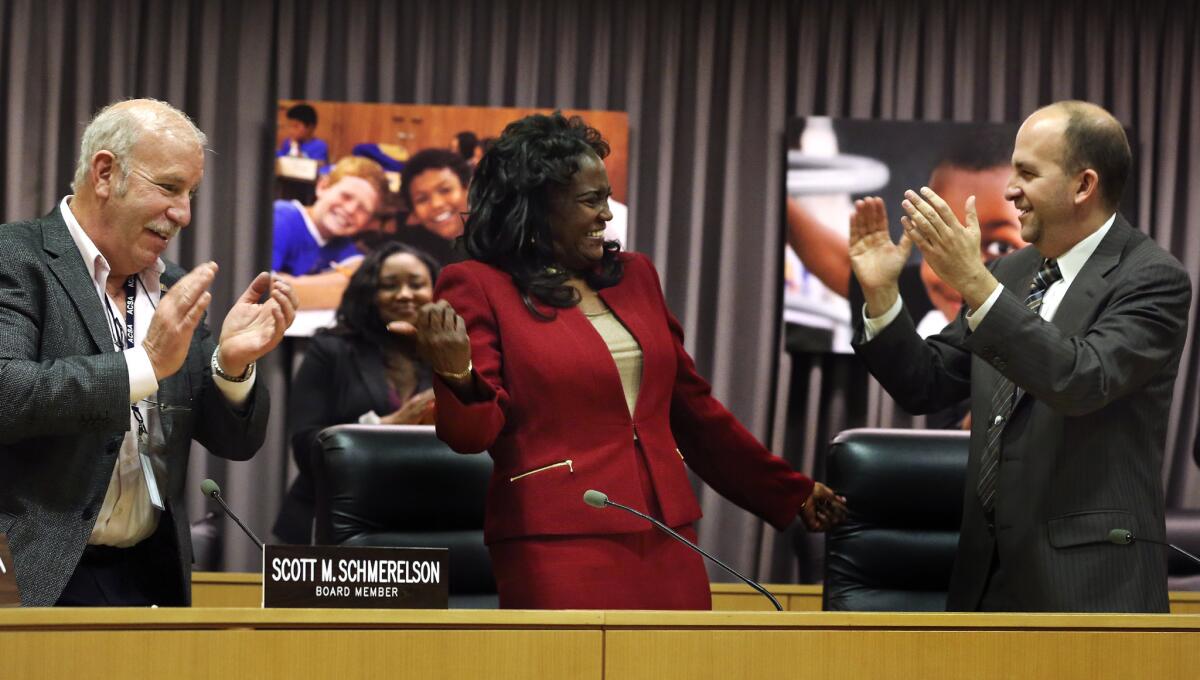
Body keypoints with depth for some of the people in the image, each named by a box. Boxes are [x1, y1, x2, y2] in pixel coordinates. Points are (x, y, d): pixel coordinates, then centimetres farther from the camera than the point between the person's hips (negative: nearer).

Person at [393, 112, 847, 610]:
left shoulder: (634, 275, 15)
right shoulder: (478, 288, -1)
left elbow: (694, 409, 22)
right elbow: (472, 433, -7)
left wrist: (791, 493, 25)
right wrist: (457, 373, -29)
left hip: (667, 543, 5)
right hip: (558, 545, -5)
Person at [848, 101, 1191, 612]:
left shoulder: (1153, 279, -8)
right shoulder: (1011, 273, 13)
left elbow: (1082, 380, -25)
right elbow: (925, 387, 14)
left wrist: (974, 282, -29)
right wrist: (881, 292, -1)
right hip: (991, 574, 7)